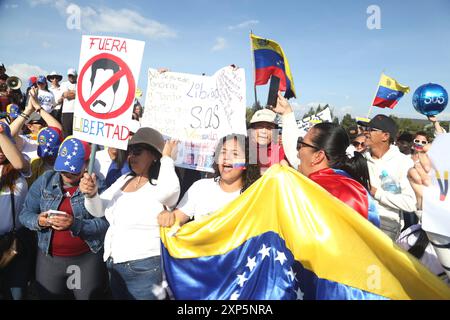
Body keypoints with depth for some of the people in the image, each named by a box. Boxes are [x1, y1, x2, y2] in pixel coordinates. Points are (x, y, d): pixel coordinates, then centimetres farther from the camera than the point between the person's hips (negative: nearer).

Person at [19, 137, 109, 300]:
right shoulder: (45, 181, 1)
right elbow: (25, 214, 4)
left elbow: (105, 224, -15)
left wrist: (76, 224, -28)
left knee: (90, 296, 10)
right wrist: (38, 221, -16)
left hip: (88, 260, -3)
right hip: (48, 259, 3)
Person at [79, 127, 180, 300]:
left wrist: (167, 159, -22)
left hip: (144, 269, -7)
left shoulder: (161, 185, -15)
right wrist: (91, 194, -14)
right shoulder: (124, 179, 7)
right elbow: (98, 210, 8)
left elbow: (169, 190, -39)